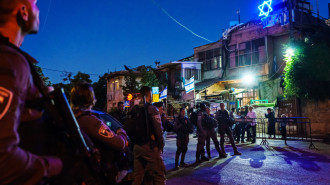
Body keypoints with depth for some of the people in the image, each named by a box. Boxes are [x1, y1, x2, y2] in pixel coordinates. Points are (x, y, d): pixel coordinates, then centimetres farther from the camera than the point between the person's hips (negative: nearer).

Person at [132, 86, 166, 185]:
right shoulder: (152, 109, -11)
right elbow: (158, 129, -16)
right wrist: (161, 144, -4)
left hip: (137, 146, 7)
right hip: (150, 146, -6)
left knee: (137, 176, 15)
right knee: (159, 175, 3)